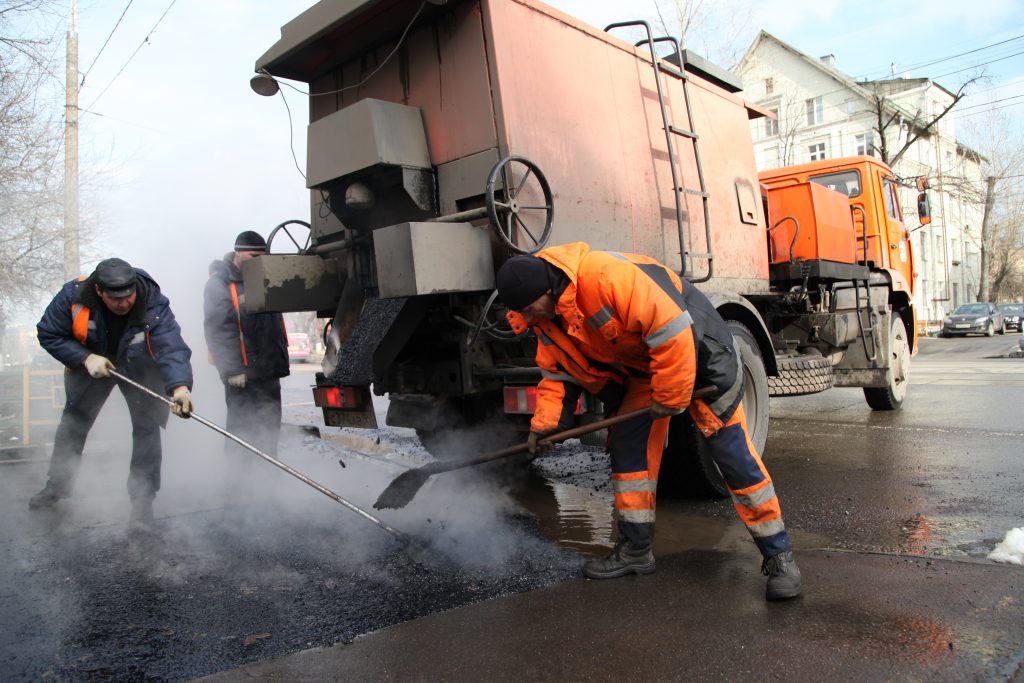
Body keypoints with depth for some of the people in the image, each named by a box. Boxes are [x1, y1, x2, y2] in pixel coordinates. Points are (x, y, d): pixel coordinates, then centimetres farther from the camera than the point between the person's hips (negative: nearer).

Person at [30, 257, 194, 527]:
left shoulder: (154, 305, -36)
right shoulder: (73, 295, -28)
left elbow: (172, 348, -47)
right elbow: (49, 334, -15)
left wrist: (180, 386, -63)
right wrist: (86, 358, -28)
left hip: (141, 370, -2)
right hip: (90, 365, 3)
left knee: (147, 428, -7)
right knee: (73, 424, 15)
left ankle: (142, 498, 6)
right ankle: (58, 484, 38)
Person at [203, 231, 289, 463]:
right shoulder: (219, 283, -9)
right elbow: (217, 329, -17)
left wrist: (281, 360, 19)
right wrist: (231, 370, -23)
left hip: (269, 370, 8)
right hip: (242, 373, -8)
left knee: (270, 427, 15)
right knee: (243, 430, -4)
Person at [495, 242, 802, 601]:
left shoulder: (607, 275, -36)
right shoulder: (547, 318, -7)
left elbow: (672, 330, -35)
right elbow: (556, 371, 4)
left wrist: (669, 399, -26)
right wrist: (544, 421, -10)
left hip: (696, 351, -8)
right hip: (638, 367, 8)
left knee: (734, 454, -6)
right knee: (627, 447, 3)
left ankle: (779, 556, 6)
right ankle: (636, 550, 17)